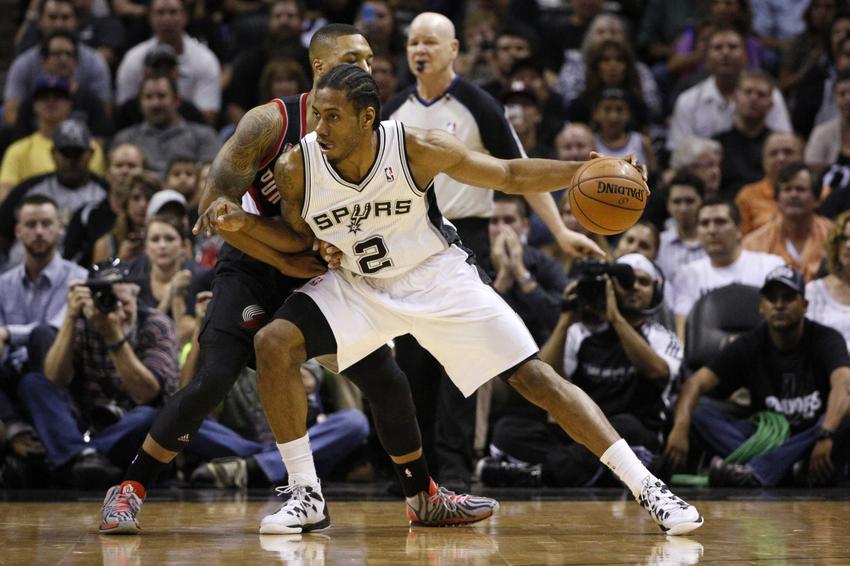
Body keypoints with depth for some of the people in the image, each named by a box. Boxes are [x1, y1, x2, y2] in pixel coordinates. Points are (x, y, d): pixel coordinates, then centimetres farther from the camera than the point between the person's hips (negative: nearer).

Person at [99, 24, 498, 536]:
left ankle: (425, 497, 18)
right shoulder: (271, 122, -20)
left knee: (387, 379, 0)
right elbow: (216, 207, -21)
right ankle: (129, 491, -7)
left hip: (318, 272, 4)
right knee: (213, 380, -19)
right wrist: (286, 262, -21)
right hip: (252, 268, -4)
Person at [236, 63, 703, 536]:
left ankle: (646, 487, -4)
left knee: (534, 376, -9)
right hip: (357, 286, 2)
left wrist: (585, 171, -24)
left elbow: (509, 175, -12)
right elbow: (298, 243, 2)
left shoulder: (418, 149, -24)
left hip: (438, 279, -2)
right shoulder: (297, 169, -19)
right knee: (275, 343, -21)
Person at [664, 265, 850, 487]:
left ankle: (757, 471, -46)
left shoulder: (826, 340, -7)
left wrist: (825, 435, -47)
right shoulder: (750, 345, 1)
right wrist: (680, 427, -31)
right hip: (766, 436, 3)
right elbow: (696, 383, -10)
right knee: (700, 412, -18)